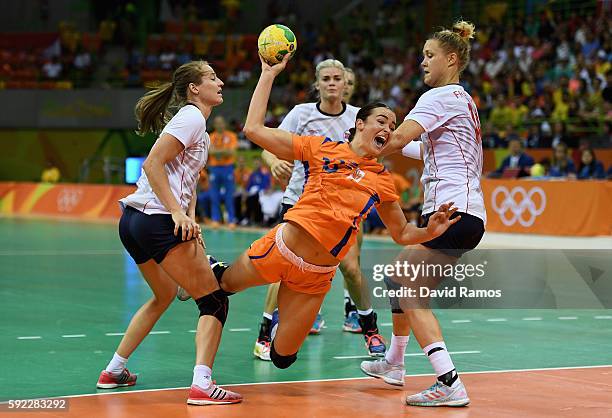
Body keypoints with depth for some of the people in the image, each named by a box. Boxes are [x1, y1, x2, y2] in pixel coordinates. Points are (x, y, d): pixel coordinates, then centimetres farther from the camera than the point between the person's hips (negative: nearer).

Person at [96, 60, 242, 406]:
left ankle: (114, 371, 32)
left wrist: (189, 220, 2)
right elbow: (153, 164, -17)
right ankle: (202, 385, -20)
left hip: (133, 222, 10)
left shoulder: (197, 124, 22)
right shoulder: (191, 118, -7)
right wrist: (178, 212, -21)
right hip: (159, 222, -10)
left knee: (165, 294, 29)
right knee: (215, 301, -7)